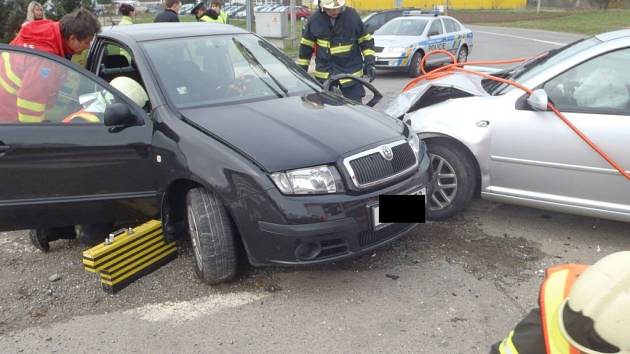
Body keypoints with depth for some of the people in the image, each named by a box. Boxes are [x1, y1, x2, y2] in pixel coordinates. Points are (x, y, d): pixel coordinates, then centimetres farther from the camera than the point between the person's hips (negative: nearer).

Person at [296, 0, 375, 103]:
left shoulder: (352, 16, -8)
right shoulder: (315, 19, -5)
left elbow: (366, 41, 1)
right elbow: (306, 46, 5)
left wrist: (369, 63, -9)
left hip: (351, 72, -1)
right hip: (324, 73, 2)